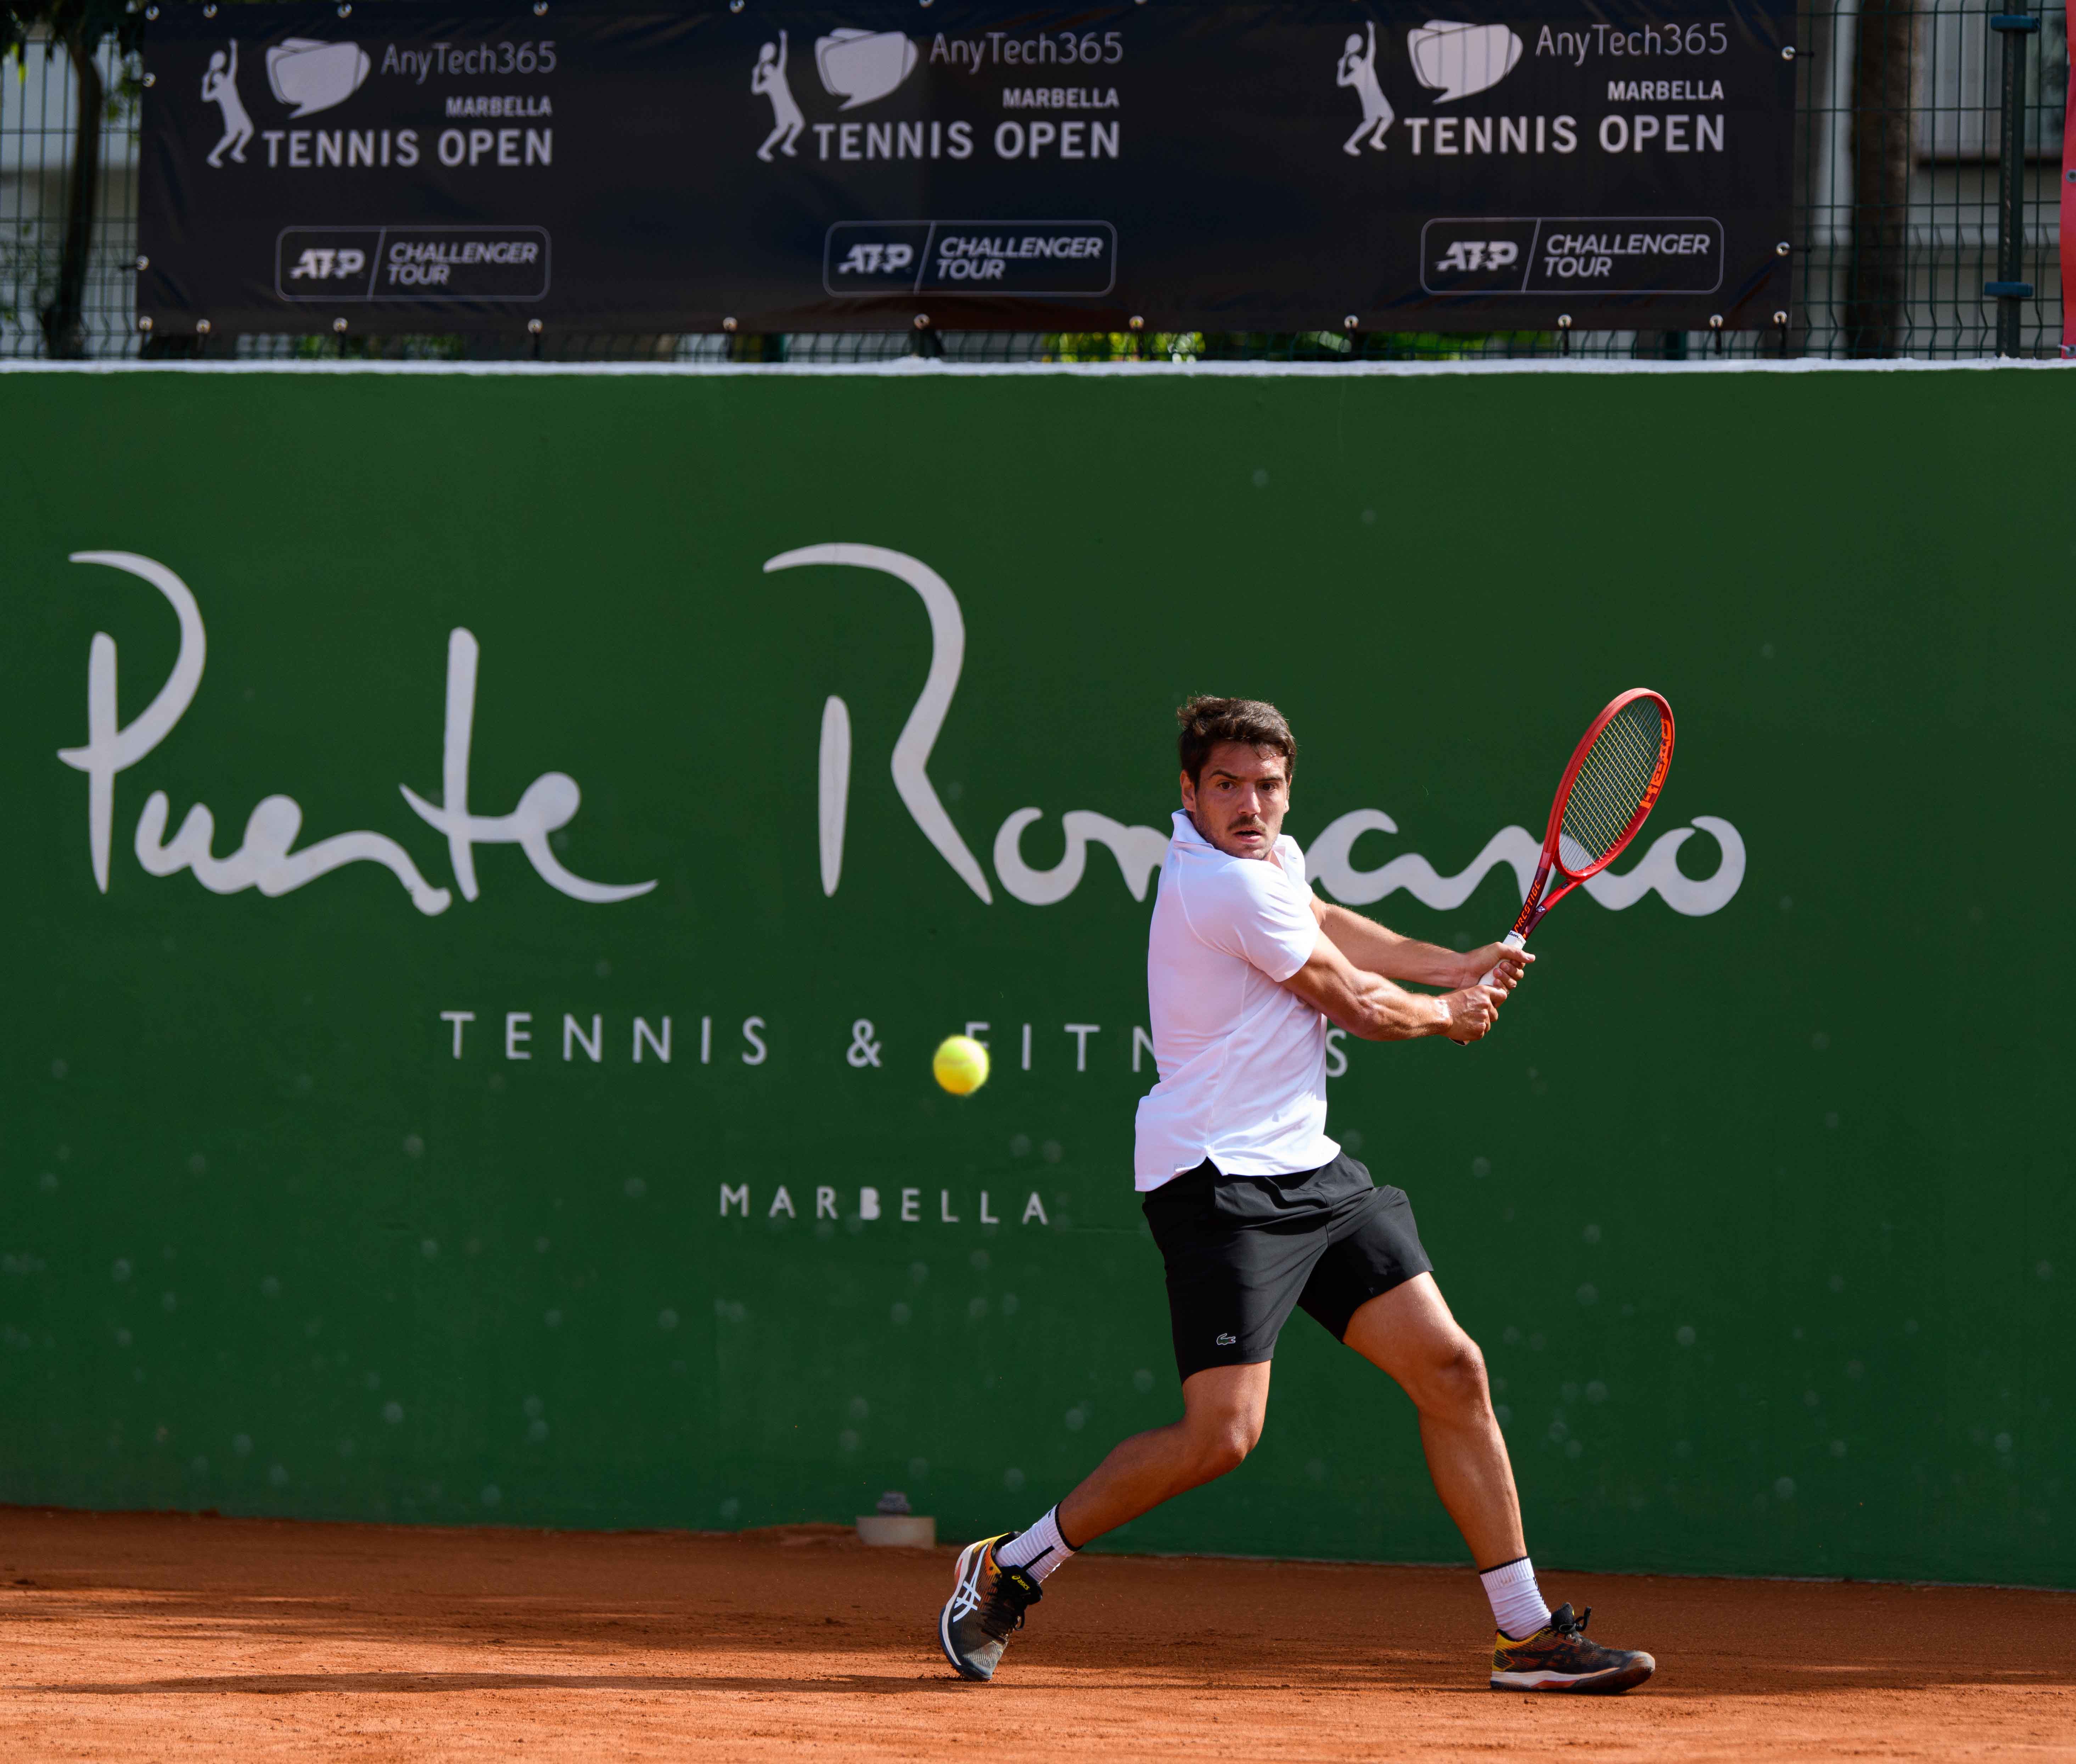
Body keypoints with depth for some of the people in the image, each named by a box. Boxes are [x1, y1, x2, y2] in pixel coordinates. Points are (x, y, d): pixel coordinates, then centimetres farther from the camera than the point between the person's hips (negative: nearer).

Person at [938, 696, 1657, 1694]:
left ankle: (1526, 1632, 8)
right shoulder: (1231, 887, -18)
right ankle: (1012, 1568, 1)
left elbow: (1326, 929, 31)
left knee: (1451, 1370, 3)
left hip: (1307, 1169, 10)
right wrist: (1448, 1015, 12)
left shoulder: (1270, 857, 11)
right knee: (1222, 1432, -17)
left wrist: (1460, 967, 19)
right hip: (1221, 1182, -10)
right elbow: (1356, 1006, -8)